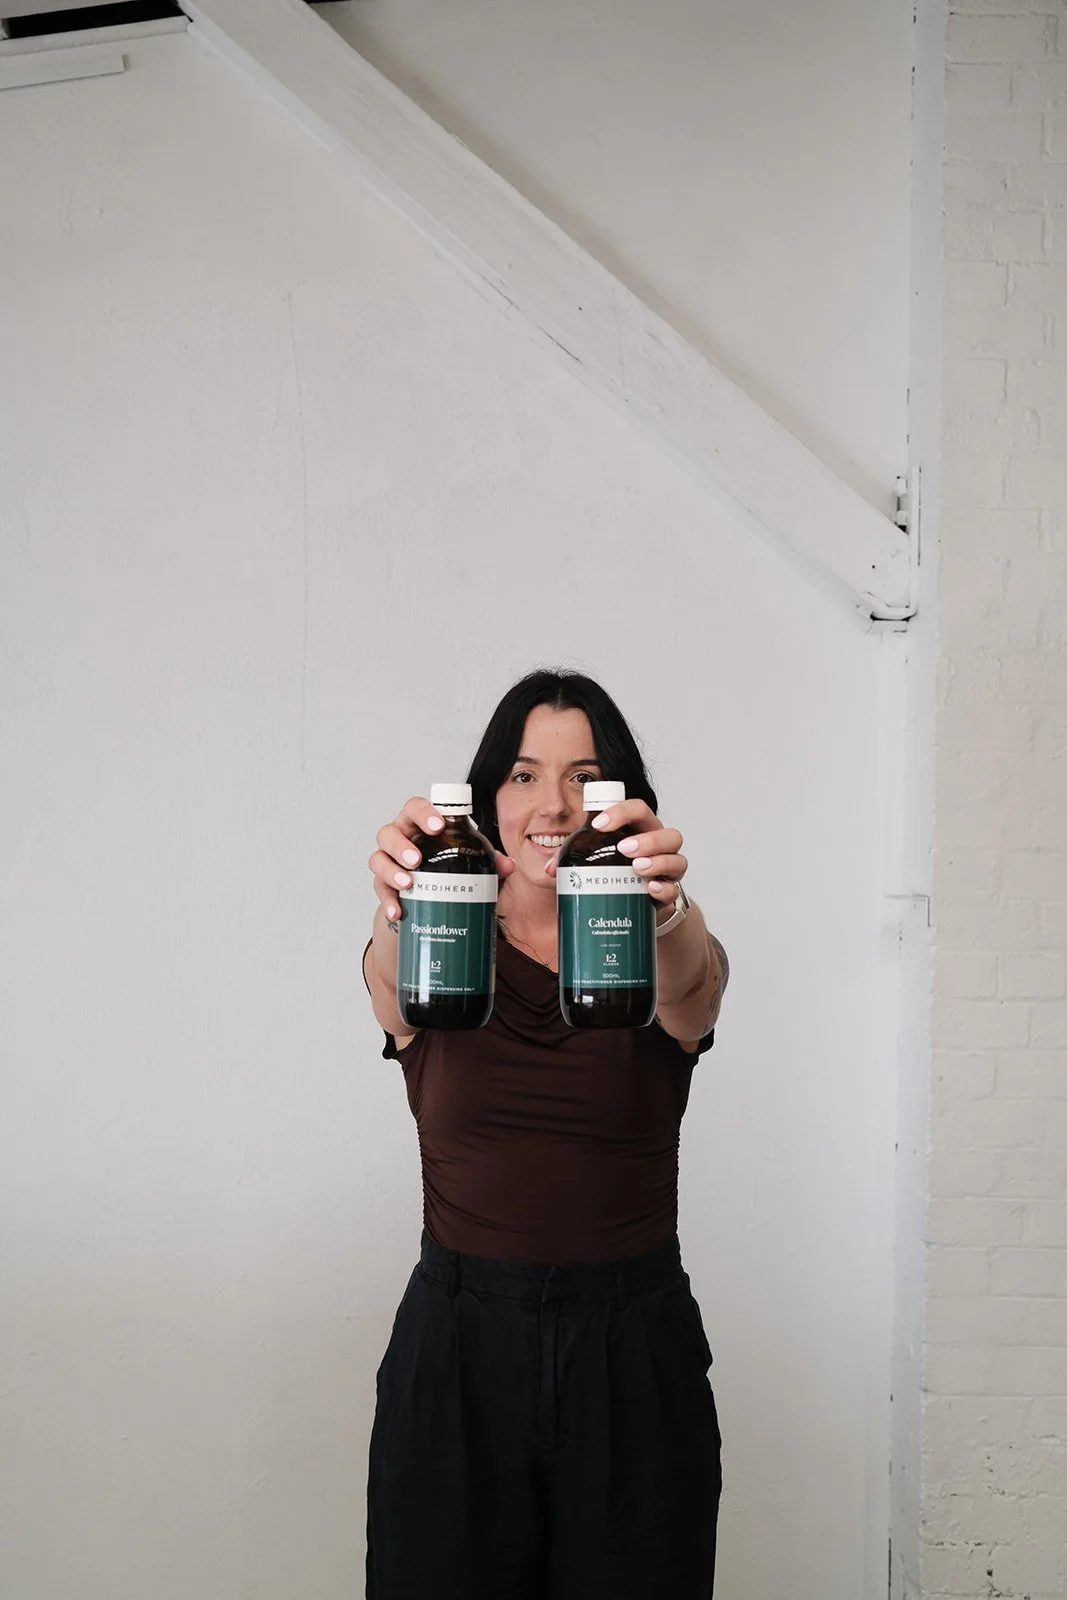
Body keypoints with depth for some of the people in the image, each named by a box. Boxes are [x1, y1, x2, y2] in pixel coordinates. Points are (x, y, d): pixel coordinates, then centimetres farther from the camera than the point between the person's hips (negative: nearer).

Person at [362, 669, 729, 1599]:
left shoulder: (675, 961, 0)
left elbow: (689, 984, -23)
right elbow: (397, 982, -22)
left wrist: (665, 916, -46)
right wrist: (401, 911, -46)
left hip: (635, 1350, 0)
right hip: (456, 1347, 0)